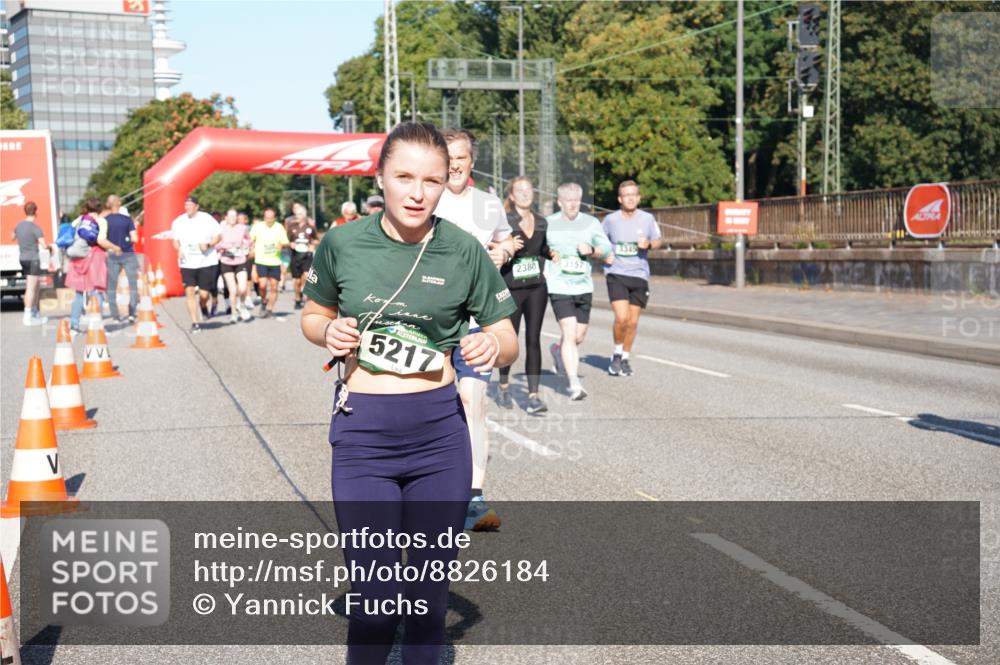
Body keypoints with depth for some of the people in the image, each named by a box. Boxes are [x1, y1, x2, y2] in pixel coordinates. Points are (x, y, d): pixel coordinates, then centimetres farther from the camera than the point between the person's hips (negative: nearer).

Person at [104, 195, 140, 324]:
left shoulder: (104, 221, -1)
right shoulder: (127, 219, -5)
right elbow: (135, 239, -10)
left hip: (112, 256, 2)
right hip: (128, 255, -2)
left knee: (112, 287, 9)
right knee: (133, 285, 6)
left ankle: (115, 315, 8)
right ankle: (132, 313, -4)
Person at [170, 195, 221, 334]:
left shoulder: (207, 219, -2)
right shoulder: (178, 222, 6)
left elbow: (218, 236, 3)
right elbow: (175, 241, 18)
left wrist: (208, 244, -15)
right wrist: (179, 250, -4)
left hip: (207, 262, -2)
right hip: (187, 264, 2)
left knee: (204, 293, -1)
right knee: (189, 291, -9)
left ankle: (203, 306, 36)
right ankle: (195, 322, -2)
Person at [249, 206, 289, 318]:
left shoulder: (279, 228, 1)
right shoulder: (257, 227, 1)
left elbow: (286, 243, 1)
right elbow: (250, 240, 14)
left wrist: (282, 245, -20)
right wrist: (251, 251, 2)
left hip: (275, 262, 1)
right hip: (261, 261, -1)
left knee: (274, 287, 3)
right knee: (263, 285, -14)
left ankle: (269, 309, 18)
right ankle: (263, 302, 14)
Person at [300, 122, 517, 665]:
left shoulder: (464, 251, -4)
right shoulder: (343, 243, -4)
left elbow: (509, 342, 3)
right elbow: (312, 317, 12)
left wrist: (493, 345, -20)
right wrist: (329, 332, -11)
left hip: (439, 432, 1)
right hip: (362, 433, -1)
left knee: (429, 591, 11)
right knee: (376, 599, -3)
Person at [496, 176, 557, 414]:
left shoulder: (542, 222, 10)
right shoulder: (503, 221, -5)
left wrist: (553, 254, 9)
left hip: (536, 289, 3)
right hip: (511, 289, -3)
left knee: (533, 340, -3)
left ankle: (533, 396, -4)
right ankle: (504, 388, 30)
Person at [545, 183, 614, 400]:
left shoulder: (591, 223, 6)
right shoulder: (548, 224, 0)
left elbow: (608, 253, 7)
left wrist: (591, 250, -11)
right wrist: (541, 271, -2)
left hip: (584, 287, 4)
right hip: (559, 287, -4)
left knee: (579, 337, 13)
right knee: (569, 333, -16)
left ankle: (558, 349, 47)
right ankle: (574, 384, -15)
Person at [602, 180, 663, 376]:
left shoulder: (648, 219, 2)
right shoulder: (610, 220, 0)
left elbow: (658, 241, 14)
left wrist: (649, 244, -9)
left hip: (639, 275, 2)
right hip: (616, 274, -2)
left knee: (633, 322, 5)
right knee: (621, 317, -16)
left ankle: (625, 359, 24)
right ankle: (617, 354, 7)